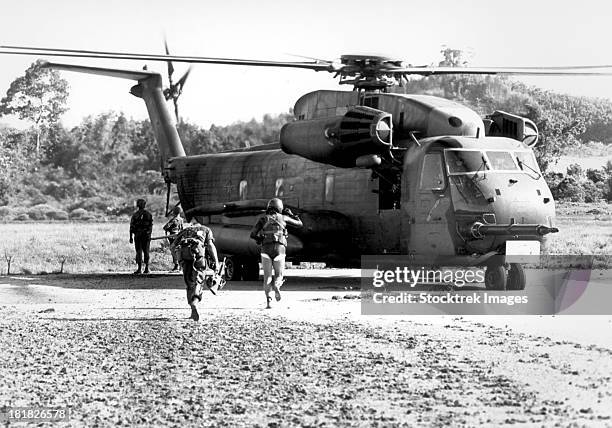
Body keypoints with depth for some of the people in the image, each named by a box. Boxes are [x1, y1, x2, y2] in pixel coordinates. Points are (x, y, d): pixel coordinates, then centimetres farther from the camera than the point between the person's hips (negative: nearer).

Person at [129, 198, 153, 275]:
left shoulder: (135, 215, -4)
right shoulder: (149, 214, 2)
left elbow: (132, 226, -5)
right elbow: (151, 226, 4)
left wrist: (131, 237, 1)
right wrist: (149, 235, 13)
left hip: (138, 235, -2)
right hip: (147, 235, 2)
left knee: (139, 252, 0)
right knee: (146, 251, 11)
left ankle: (139, 269, -6)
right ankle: (146, 268, 11)